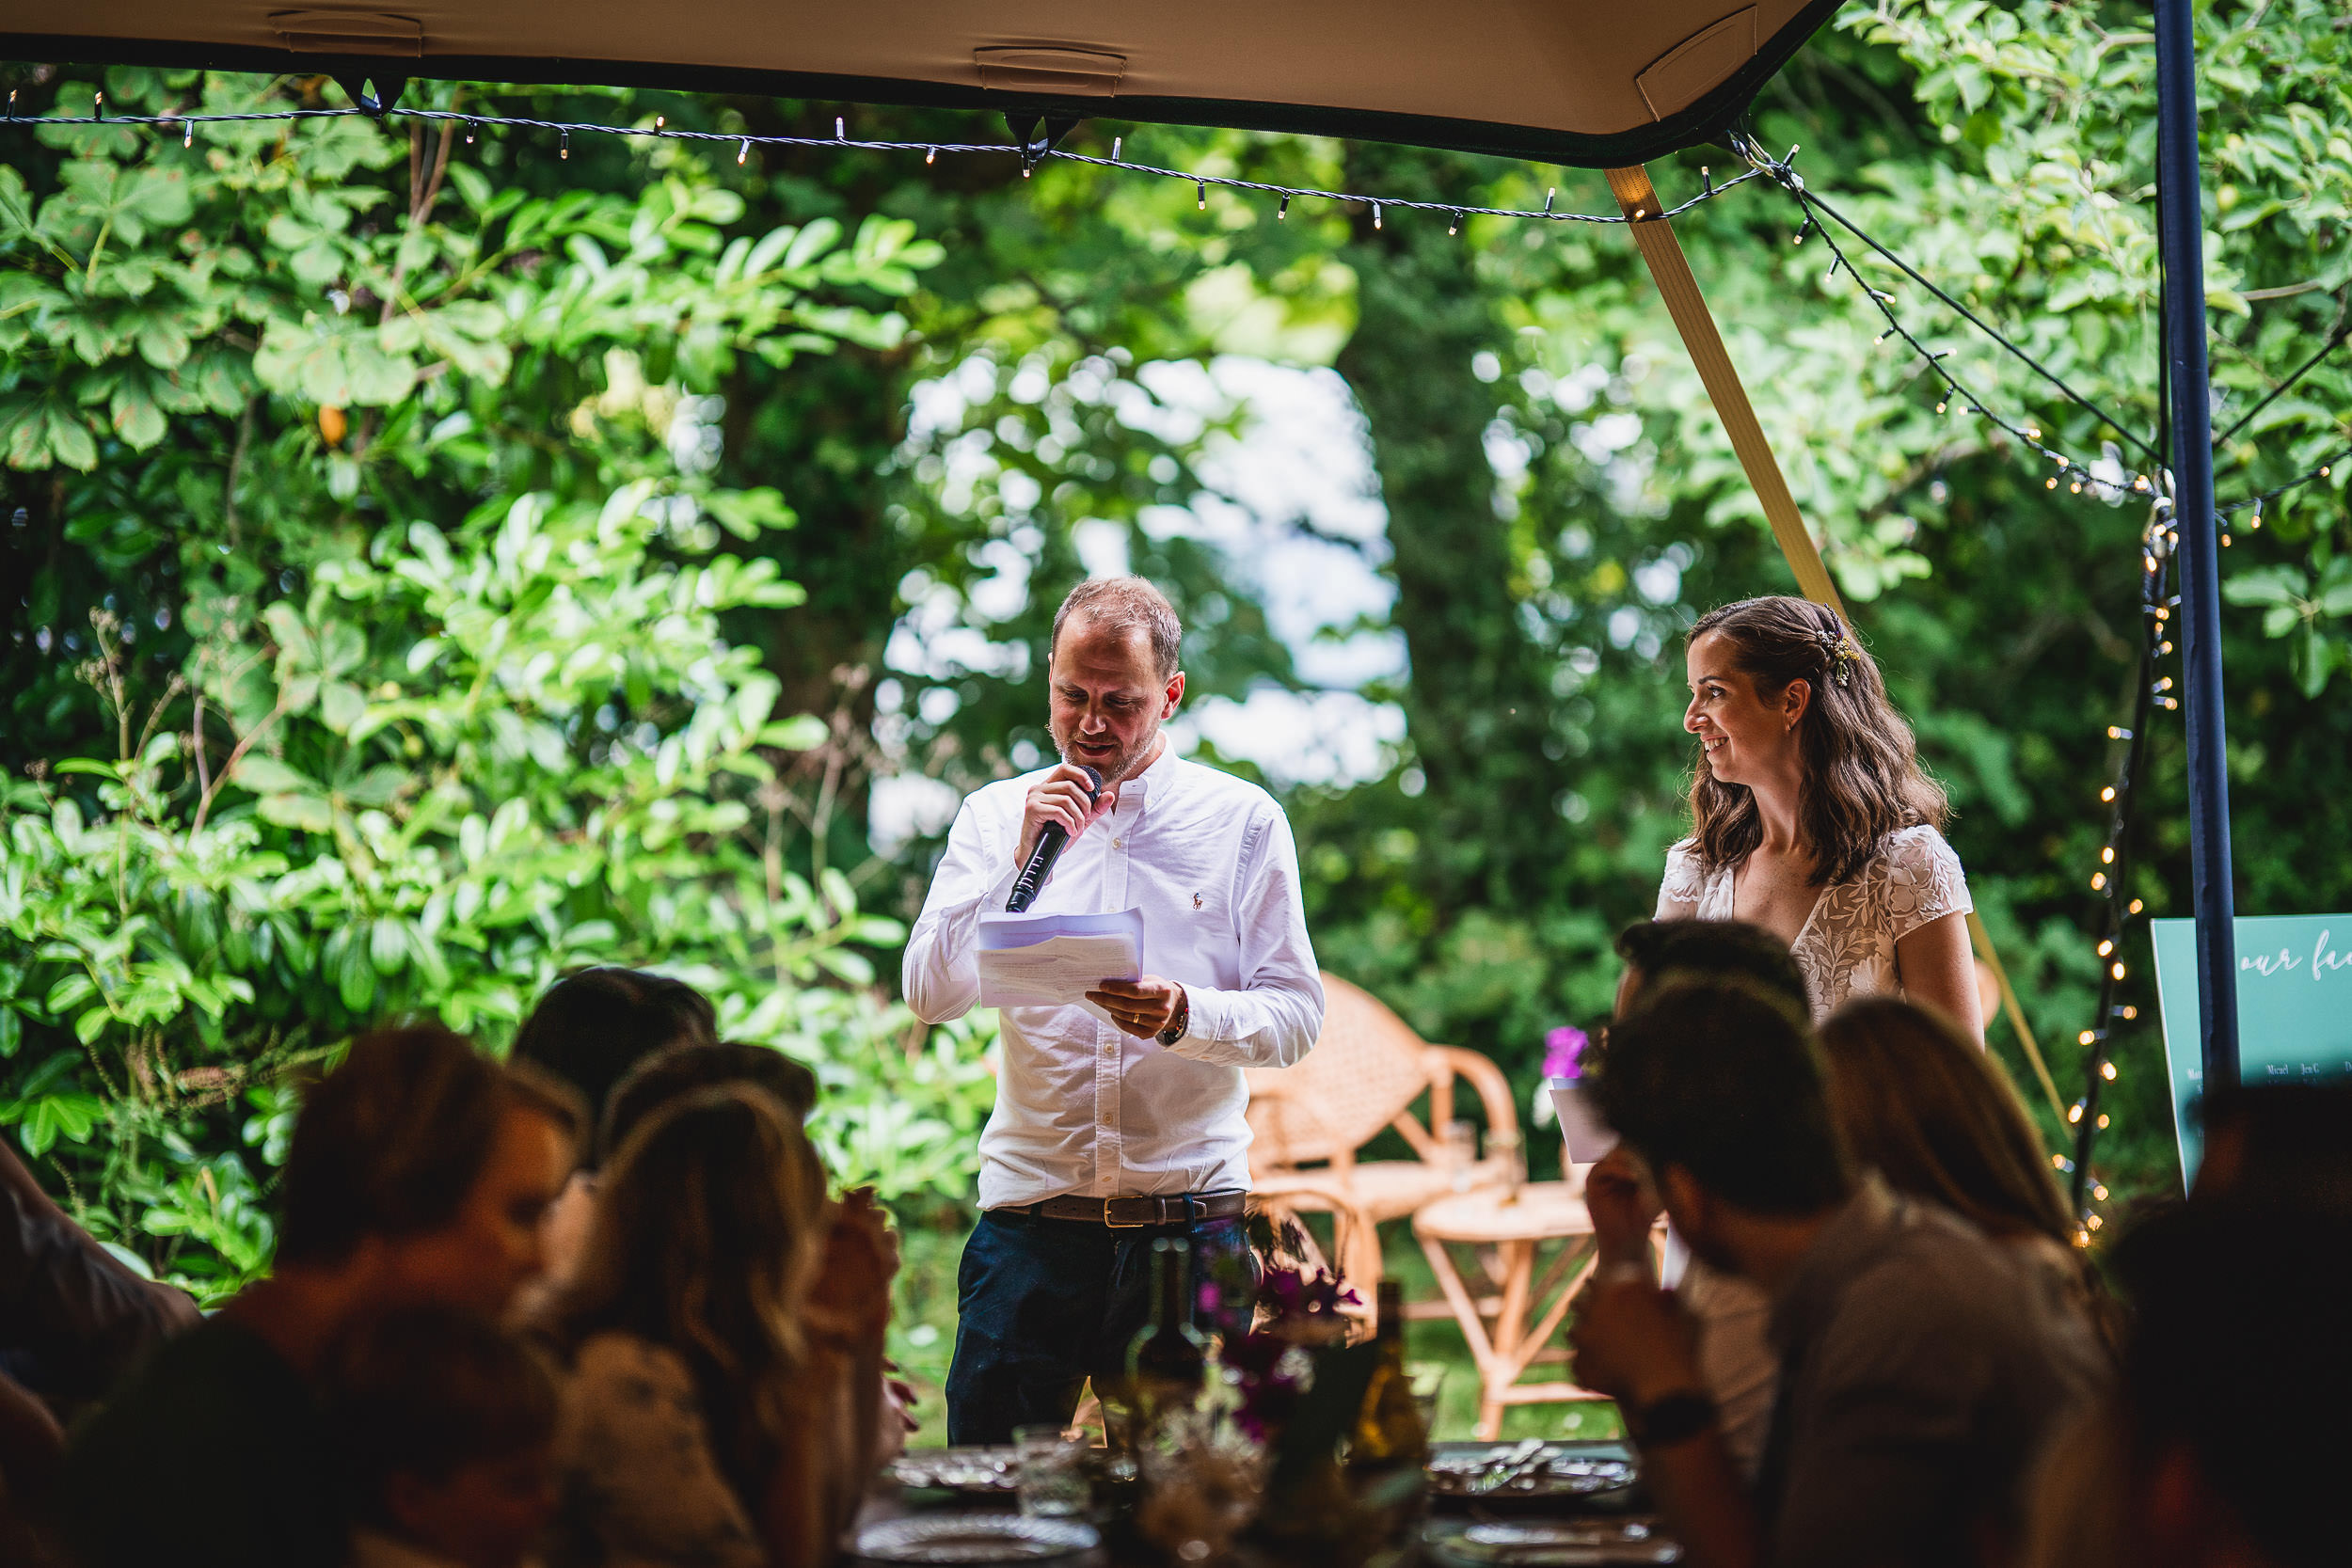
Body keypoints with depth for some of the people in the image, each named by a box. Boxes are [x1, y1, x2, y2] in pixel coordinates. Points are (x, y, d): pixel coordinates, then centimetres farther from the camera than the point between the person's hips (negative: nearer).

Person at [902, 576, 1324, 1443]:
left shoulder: (1241, 819, 6)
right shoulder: (996, 814, 9)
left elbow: (1296, 1015, 1)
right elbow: (930, 995, -1)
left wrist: (1184, 1014, -19)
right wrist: (1022, 857, -11)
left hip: (1190, 1206, -1)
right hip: (1030, 1205, 1)